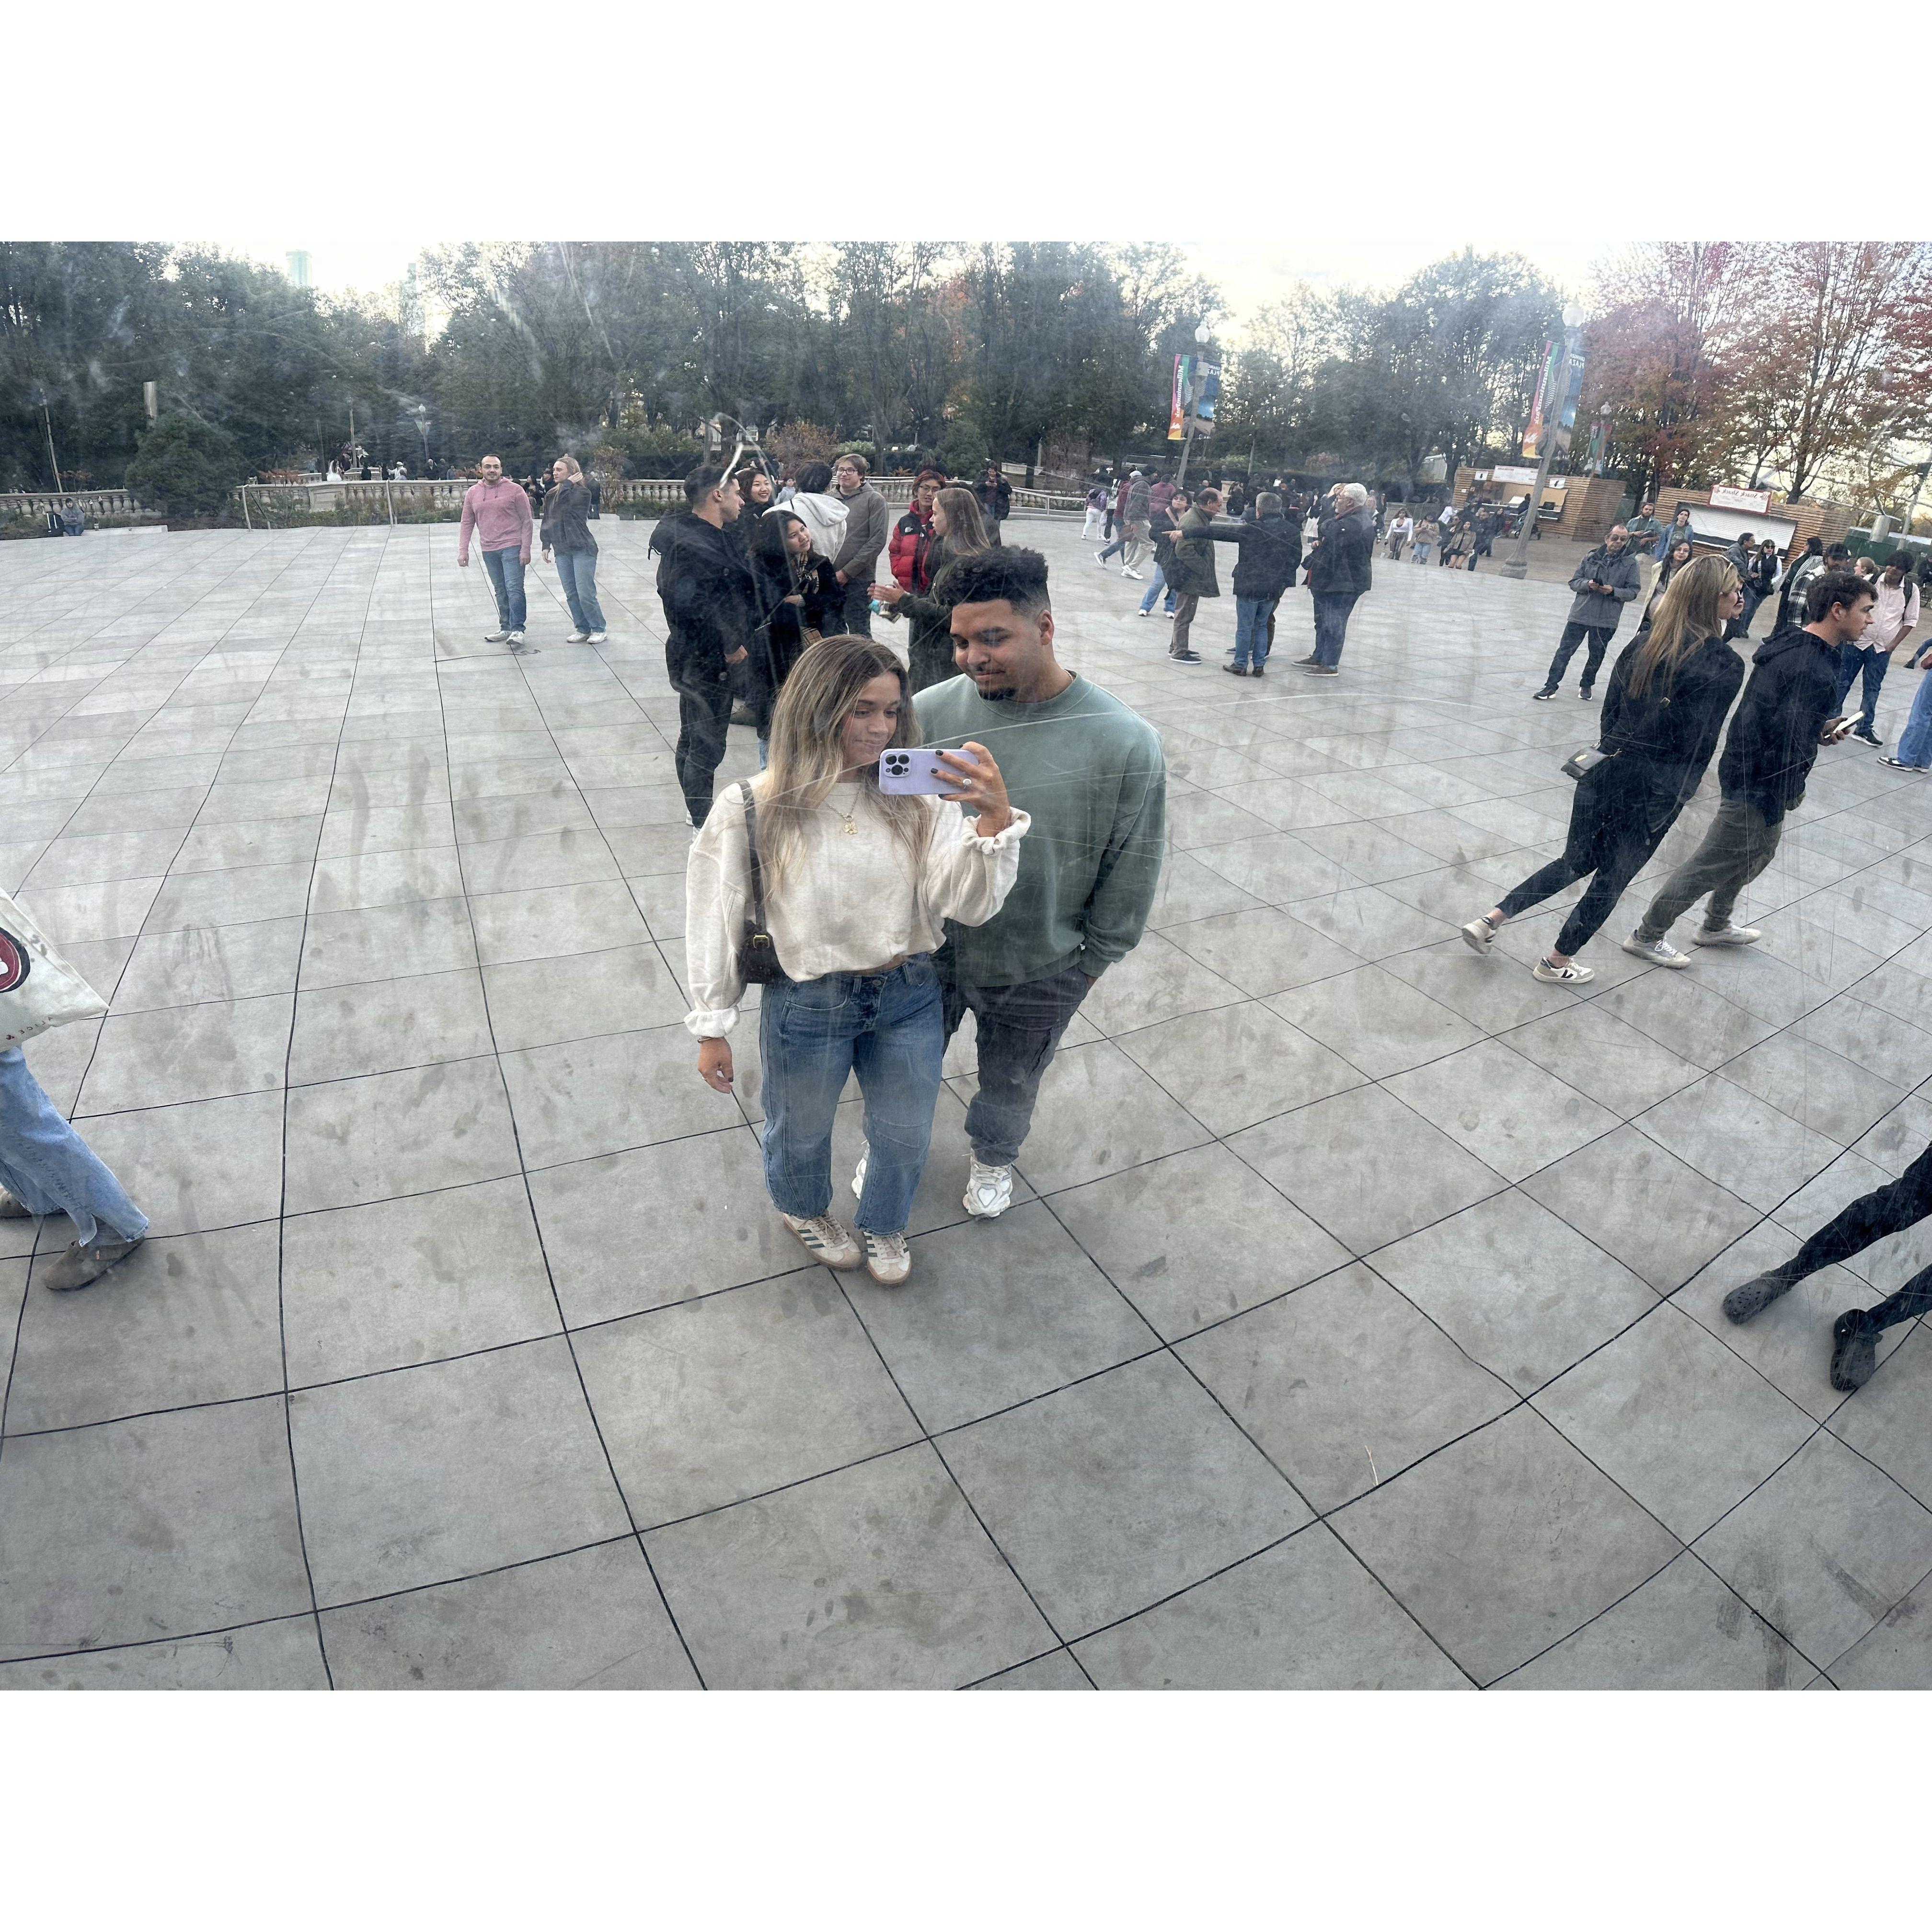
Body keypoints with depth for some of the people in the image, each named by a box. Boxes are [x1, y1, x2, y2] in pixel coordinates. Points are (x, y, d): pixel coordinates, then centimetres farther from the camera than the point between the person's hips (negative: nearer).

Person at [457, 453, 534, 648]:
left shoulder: (515, 490, -3)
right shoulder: (473, 493, 8)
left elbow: (526, 521, -2)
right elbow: (467, 524, 11)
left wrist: (526, 549, -9)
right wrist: (463, 550, 4)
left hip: (513, 547, -4)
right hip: (489, 550, 5)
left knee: (514, 588, -12)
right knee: (500, 592, 11)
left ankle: (517, 630, -10)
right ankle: (506, 628, 19)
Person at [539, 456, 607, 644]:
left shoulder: (583, 494, -7)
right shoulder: (551, 496, 12)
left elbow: (559, 508, -19)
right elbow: (547, 521, 16)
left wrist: (568, 484, -10)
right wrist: (546, 545, 9)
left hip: (583, 550, -6)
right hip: (562, 551, 6)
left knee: (586, 594, -9)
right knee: (571, 595, 7)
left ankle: (598, 629, 5)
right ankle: (583, 629, 16)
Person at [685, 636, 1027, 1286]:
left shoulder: (914, 802, -10)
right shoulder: (750, 811, -16)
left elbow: (970, 904, -18)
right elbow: (715, 923, -7)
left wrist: (996, 816, -33)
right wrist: (712, 1029, -2)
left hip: (909, 998, 3)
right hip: (806, 1006, -2)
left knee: (905, 1136, 23)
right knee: (801, 1133, 24)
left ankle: (883, 1224, 56)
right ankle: (805, 1209, 60)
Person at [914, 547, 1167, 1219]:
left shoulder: (1125, 743, -21)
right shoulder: (931, 713, -17)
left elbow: (1131, 874, -9)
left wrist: (1093, 957, -1)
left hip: (1040, 974, -1)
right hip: (928, 952, 1)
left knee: (1010, 1083, 26)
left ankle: (994, 1155, 58)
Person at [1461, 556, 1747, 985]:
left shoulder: (1643, 643, 2)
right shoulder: (1724, 666, -14)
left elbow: (1610, 709, 6)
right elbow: (1702, 741, -13)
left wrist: (1613, 752, 18)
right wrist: (1683, 792, -1)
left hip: (1606, 769, 5)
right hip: (1654, 789, -5)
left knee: (1576, 860, 21)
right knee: (1613, 877, 13)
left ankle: (1490, 919, 13)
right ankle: (1556, 962, 24)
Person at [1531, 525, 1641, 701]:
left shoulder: (1630, 562, 0)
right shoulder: (1591, 557, 2)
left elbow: (1633, 591, -1)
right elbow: (1574, 582, 6)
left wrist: (1613, 591, -17)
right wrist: (1587, 584, -14)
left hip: (1607, 620, 0)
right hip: (1580, 614, 0)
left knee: (1597, 655, 14)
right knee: (1565, 650, -2)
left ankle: (1587, 685, 33)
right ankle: (1551, 686, 3)